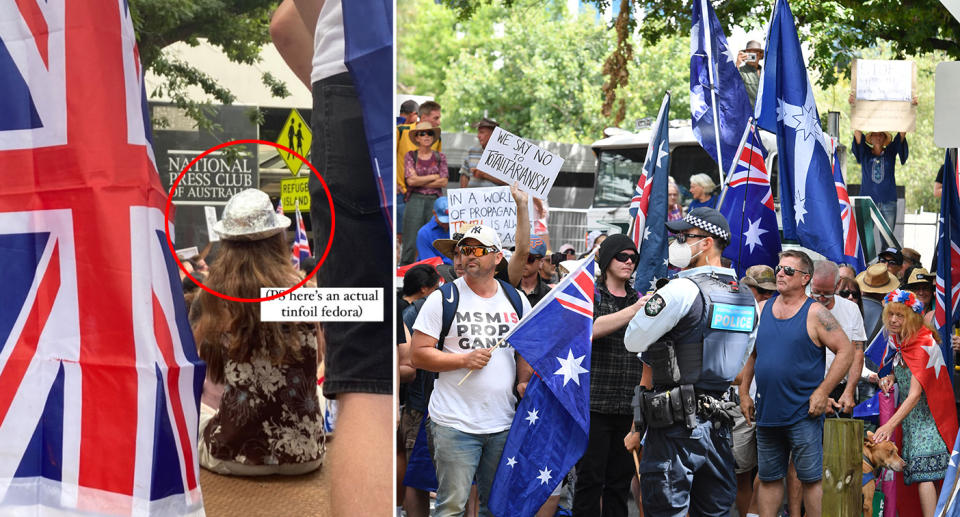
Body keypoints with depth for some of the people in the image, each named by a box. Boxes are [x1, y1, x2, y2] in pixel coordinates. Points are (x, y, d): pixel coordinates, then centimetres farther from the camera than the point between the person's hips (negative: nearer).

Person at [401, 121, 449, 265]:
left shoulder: (440, 157, 10)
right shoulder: (410, 156, 7)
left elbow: (443, 182, -1)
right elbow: (411, 180, -6)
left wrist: (420, 182, -5)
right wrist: (434, 177, -2)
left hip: (434, 201, 1)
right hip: (415, 200, -1)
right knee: (411, 241, -5)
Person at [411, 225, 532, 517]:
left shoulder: (517, 301, 11)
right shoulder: (443, 299, -1)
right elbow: (419, 355, -4)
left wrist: (525, 386, 1)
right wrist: (465, 360, -14)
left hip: (503, 424, 4)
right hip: (454, 424, -4)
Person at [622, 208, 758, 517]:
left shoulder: (682, 290, -13)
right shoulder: (747, 300, 11)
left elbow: (633, 341, -5)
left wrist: (644, 308, 13)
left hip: (676, 425, -7)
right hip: (719, 424, 7)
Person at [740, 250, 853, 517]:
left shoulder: (815, 313, -6)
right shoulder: (762, 310, 10)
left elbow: (846, 350, -8)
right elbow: (750, 353, 19)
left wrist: (822, 392, -12)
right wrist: (744, 393, 13)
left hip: (803, 414, -5)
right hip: (766, 413, 5)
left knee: (812, 479, -1)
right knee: (768, 477, 11)